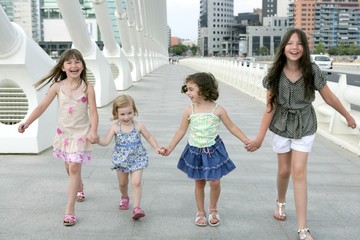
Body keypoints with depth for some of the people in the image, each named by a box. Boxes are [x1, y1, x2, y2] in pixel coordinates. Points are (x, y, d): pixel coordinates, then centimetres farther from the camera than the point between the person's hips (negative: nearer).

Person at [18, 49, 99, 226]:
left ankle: (70, 210, -7)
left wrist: (93, 132, -28)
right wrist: (27, 123, -9)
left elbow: (93, 112, -14)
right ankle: (79, 188, 49)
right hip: (64, 132, 4)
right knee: (69, 167, 17)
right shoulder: (57, 86, -4)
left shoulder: (87, 87, -10)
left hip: (81, 132, -3)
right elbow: (42, 106, -1)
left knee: (74, 167, -12)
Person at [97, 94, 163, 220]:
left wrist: (157, 148, -3)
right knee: (122, 183, 19)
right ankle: (124, 197, 50)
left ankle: (136, 207, -8)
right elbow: (105, 141, -19)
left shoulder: (138, 126, -11)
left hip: (137, 159, -1)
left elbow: (149, 137, 4)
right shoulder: (115, 127, -13)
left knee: (136, 183, -13)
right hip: (121, 159, 1)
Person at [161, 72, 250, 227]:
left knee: (215, 182, 2)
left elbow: (232, 127, -1)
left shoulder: (218, 109, -11)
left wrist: (247, 142, -3)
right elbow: (181, 131, 4)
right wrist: (170, 147, 6)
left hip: (213, 150, -1)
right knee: (199, 183, 12)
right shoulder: (189, 111, -7)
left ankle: (213, 210, 27)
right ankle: (200, 212, 29)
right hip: (195, 151, 1)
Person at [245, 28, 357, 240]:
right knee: (284, 170, 12)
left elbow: (330, 98, -3)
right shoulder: (275, 74, -14)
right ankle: (281, 202, 45)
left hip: (304, 127, -1)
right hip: (282, 126, 1)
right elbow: (270, 107, -11)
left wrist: (348, 116, 8)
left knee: (299, 172, -7)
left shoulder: (312, 71, -16)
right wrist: (260, 137, -13)